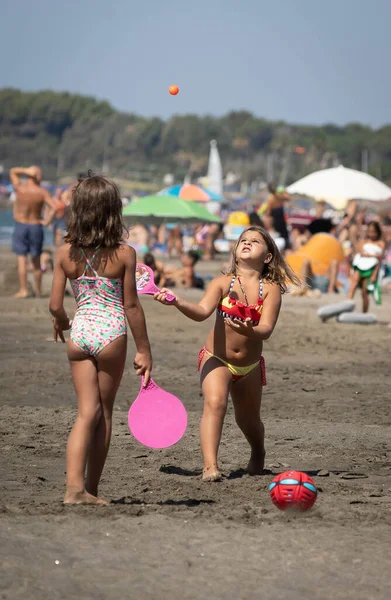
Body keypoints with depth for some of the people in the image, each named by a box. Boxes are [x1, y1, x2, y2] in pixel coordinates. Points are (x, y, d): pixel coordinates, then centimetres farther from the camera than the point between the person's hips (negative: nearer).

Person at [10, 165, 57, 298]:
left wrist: (27, 171, -6)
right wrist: (46, 221, -8)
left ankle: (23, 290, -5)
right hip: (36, 227, 1)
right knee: (36, 261, 11)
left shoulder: (19, 188, -8)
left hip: (20, 226, -1)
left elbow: (13, 171, 9)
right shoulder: (42, 192, -9)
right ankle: (38, 291, 17)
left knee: (21, 260, 0)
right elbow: (54, 207, -20)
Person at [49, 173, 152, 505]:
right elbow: (131, 305, -6)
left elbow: (55, 304, 0)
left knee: (87, 412, 4)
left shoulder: (65, 253, -1)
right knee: (104, 412, 10)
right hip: (111, 332, -2)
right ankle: (91, 489, 16)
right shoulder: (124, 254, -8)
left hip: (79, 332, 2)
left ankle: (75, 486, -13)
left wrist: (62, 323, 24)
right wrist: (144, 350, 2)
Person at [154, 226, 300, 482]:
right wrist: (176, 302, -45)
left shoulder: (271, 289, -8)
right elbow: (202, 311, -26)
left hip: (250, 365, 2)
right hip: (216, 358, -2)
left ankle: (258, 454, 49)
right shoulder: (224, 283, -9)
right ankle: (210, 466, -33)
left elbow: (266, 330, -20)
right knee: (215, 403, -28)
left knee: (249, 420, 16)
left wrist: (249, 331, -43)